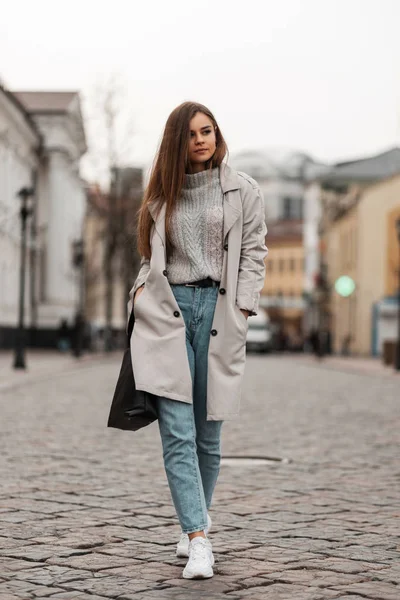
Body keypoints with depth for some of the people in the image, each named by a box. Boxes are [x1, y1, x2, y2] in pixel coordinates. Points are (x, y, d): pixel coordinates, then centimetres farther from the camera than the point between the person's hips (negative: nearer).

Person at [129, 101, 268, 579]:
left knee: (207, 432, 3)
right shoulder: (162, 193, 15)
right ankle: (199, 538, -14)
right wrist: (142, 288, 2)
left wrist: (240, 311, -4)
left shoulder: (242, 190, 8)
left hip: (217, 309, -1)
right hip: (168, 310, 1)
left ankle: (194, 526, 21)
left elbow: (254, 253, 5)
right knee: (177, 432, -12)